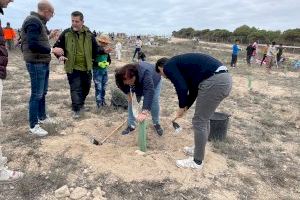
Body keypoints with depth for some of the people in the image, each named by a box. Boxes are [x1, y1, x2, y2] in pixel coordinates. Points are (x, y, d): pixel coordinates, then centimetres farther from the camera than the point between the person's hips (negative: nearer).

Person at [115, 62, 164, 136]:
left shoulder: (145, 72, -50)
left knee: (154, 102, -9)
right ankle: (131, 125, 11)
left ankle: (156, 124, 16)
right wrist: (129, 94, -23)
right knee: (131, 102, -5)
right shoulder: (124, 76, -34)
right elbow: (122, 85, -9)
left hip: (154, 81, -3)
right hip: (138, 85, 4)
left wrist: (145, 112, -62)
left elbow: (149, 92, -57)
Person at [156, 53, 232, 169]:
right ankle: (199, 149, 39)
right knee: (204, 119, 22)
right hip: (225, 78, 10)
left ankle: (197, 161, 18)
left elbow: (182, 88, -10)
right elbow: (194, 88, 30)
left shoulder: (168, 66, 3)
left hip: (214, 81, -10)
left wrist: (182, 107, 7)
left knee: (199, 122, 3)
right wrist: (186, 108, 32)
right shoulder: (178, 63, 29)